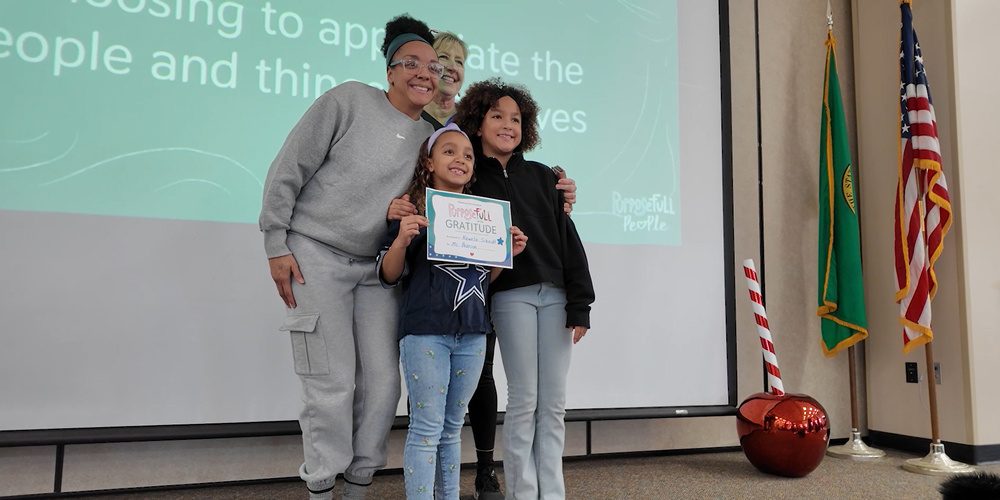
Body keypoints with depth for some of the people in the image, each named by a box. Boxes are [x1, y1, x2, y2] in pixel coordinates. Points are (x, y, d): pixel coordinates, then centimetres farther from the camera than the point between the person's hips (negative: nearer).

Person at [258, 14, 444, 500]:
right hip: (315, 258, -5)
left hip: (377, 269, 5)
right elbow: (287, 171, -6)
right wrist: (277, 245, -9)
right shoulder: (348, 100, -7)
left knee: (382, 381, 3)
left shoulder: (431, 138, 7)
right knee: (332, 383, -5)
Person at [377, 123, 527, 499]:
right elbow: (388, 276, -3)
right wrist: (401, 240, -20)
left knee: (453, 426, 15)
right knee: (426, 429, -2)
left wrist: (507, 253, 1)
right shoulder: (413, 211, -3)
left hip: (471, 333, 5)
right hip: (425, 330, -5)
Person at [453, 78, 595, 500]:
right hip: (510, 295, -3)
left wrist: (579, 304, 3)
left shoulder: (542, 176, 13)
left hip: (554, 294, 3)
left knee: (553, 403, 5)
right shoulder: (470, 180, 6)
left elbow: (568, 239, 9)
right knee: (524, 400, -2)